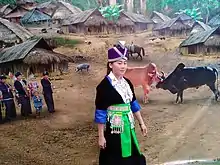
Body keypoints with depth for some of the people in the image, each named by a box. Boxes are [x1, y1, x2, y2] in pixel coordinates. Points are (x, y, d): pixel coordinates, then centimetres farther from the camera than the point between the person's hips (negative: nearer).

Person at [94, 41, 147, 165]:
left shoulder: (127, 83, 5)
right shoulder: (104, 86, -16)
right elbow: (100, 113, -14)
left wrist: (142, 123, 15)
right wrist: (101, 136, -14)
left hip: (128, 126, 7)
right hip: (113, 129, -6)